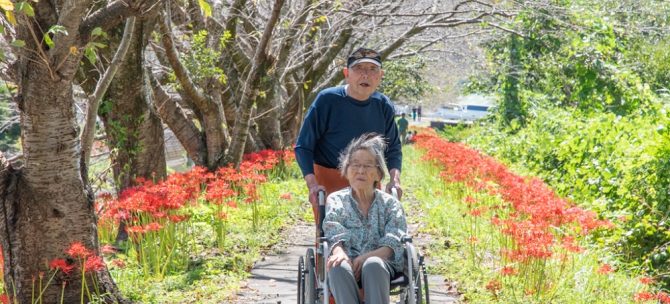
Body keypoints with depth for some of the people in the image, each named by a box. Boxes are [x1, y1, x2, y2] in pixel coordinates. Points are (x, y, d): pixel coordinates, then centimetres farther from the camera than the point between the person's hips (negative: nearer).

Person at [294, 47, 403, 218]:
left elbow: (393, 148, 11)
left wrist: (394, 179, -6)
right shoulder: (327, 100, -11)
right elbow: (303, 147, -8)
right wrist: (312, 183, -21)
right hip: (329, 182, -4)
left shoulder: (384, 106, 1)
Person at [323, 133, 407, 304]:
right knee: (339, 267, -36)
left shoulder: (390, 204, 16)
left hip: (382, 265, 0)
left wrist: (366, 257, -19)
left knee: (373, 265, -37)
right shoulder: (336, 200, 17)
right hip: (348, 264, 0)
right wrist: (339, 252, -26)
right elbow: (334, 236, -1)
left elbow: (393, 244, 1)